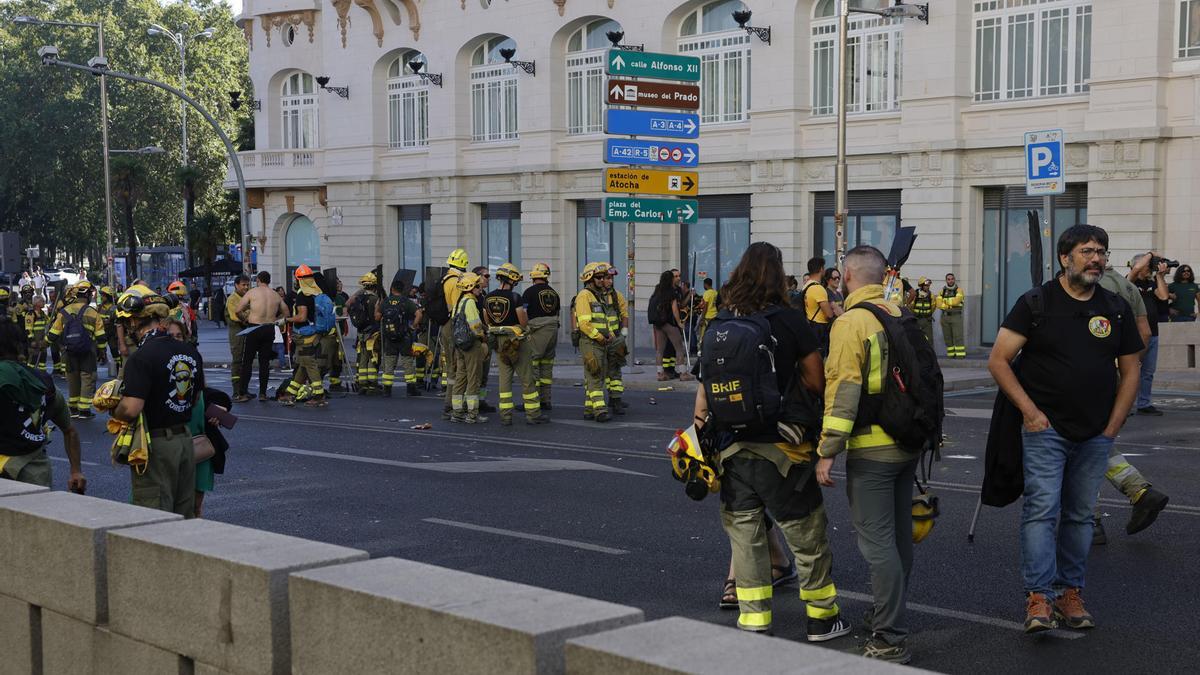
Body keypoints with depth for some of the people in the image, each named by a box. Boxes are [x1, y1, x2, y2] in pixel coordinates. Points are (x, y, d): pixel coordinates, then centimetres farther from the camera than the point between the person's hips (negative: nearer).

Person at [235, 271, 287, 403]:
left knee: (247, 362, 2)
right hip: (269, 330, 4)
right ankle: (263, 393, 7)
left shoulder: (252, 292, -4)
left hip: (254, 329, -4)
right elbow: (285, 312, 18)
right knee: (264, 362, 8)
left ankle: (243, 393, -1)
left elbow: (237, 310, -7)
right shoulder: (276, 295, 8)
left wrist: (245, 317, 10)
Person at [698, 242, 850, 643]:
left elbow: (705, 389, 3)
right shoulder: (790, 320, -7)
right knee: (807, 535, 11)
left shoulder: (718, 326, 2)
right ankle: (821, 617, 21)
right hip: (781, 448, -3)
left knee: (745, 536, 12)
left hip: (732, 450, 3)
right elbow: (816, 384, -4)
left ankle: (753, 622, 16)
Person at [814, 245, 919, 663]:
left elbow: (843, 390, -19)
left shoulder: (851, 322, -13)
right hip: (908, 442, 9)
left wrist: (828, 451, -18)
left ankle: (891, 640, -6)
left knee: (877, 542, -6)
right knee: (899, 536, 18)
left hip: (872, 450, -9)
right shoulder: (900, 316, 11)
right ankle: (890, 616, 32)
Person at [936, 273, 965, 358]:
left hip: (956, 316, -4)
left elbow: (956, 301, -19)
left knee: (958, 337, -10)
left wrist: (946, 301, -5)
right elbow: (939, 304, -5)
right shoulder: (942, 291, 8)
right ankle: (951, 354, 10)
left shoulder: (959, 290, -2)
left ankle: (960, 354, -12)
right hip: (945, 316, 4)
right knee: (947, 337, 4)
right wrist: (949, 306, -15)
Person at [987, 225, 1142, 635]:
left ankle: (1070, 592, 20)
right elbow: (998, 361, -5)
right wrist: (1030, 411, -12)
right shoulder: (1036, 303, -4)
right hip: (1046, 428, -4)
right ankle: (1039, 597, -11)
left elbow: (1129, 371, 14)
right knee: (1042, 509, -11)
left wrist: (1113, 426, 6)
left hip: (1096, 435, 4)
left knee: (1080, 515, 10)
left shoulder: (1117, 309, 8)